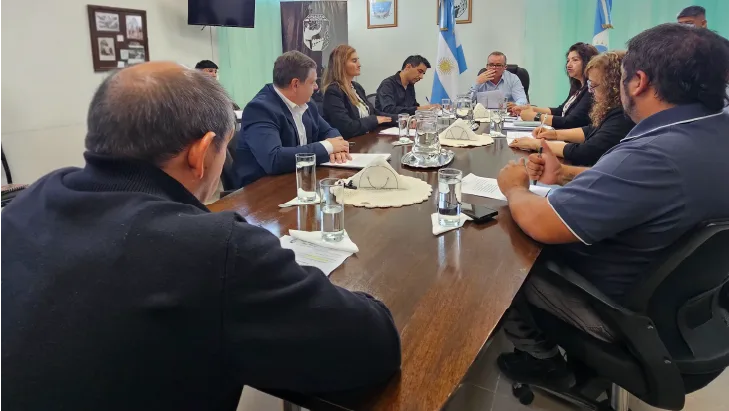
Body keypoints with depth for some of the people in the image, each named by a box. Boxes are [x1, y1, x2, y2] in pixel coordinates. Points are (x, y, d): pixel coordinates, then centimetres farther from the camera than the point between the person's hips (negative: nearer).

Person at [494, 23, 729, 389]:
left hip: (620, 309, -8)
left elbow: (539, 223, -33)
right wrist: (566, 175, 4)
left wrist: (515, 188, -12)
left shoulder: (654, 155, -37)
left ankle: (542, 360, 23)